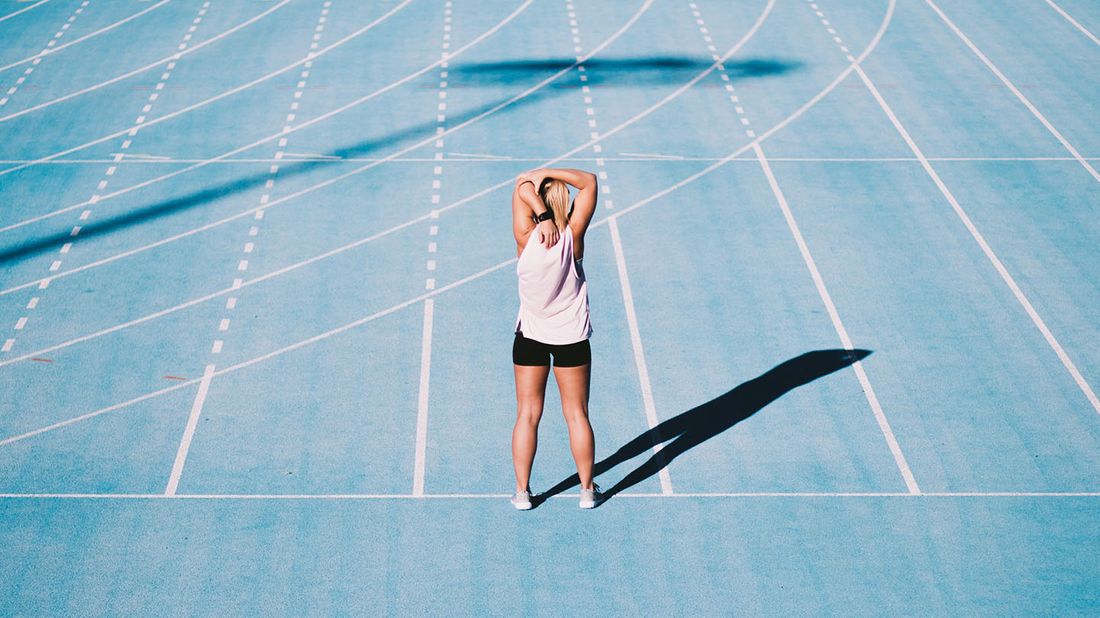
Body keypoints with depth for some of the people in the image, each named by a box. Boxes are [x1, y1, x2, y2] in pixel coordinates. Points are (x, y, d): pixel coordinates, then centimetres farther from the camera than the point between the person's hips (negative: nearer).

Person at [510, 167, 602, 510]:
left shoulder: (527, 238, -17)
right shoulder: (572, 238, -16)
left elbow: (522, 186, -15)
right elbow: (589, 182, -12)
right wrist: (548, 173, -19)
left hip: (530, 337, 0)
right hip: (572, 338, 0)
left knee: (527, 415, 9)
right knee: (577, 415, 11)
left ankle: (522, 491, 12)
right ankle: (587, 489, 19)